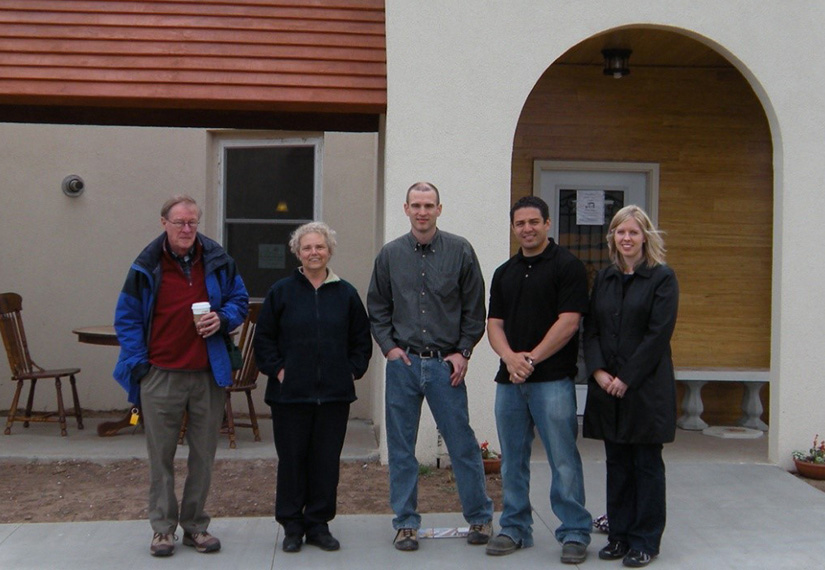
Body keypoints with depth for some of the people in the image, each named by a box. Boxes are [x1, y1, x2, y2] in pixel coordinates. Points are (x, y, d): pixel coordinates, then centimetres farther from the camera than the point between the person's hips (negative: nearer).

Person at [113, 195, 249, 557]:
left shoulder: (218, 262, 3)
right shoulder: (146, 267, -1)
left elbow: (240, 300, 13)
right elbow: (127, 318, 4)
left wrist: (223, 318, -9)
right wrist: (138, 363, -5)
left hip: (208, 375, 2)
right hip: (161, 375, -1)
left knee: (203, 455, 8)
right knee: (161, 456, 6)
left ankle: (195, 525, 22)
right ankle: (163, 527, 19)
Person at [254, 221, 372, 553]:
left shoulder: (346, 293, 7)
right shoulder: (282, 292, 3)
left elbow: (362, 339, 13)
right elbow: (263, 337, 5)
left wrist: (353, 371, 4)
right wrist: (277, 369, -4)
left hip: (334, 395, 2)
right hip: (290, 393, -1)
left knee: (327, 461, 6)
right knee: (292, 460, 4)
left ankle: (319, 525, 19)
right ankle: (292, 526, 16)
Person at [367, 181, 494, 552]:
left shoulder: (460, 251, 0)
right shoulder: (390, 254, 6)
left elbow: (475, 308, 3)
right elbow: (377, 308, 12)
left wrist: (463, 352, -3)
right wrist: (389, 346, 0)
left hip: (445, 364, -2)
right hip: (403, 363, 2)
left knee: (462, 443, 3)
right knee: (401, 448, 7)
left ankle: (480, 517, 19)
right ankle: (405, 522, 19)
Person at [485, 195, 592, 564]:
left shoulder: (567, 266, -3)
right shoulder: (504, 273, 15)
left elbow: (568, 322, -11)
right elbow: (494, 324, 9)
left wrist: (531, 359, -14)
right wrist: (510, 357, -10)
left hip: (552, 379, -6)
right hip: (509, 380, 6)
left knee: (563, 460, -2)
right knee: (512, 460, 11)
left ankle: (574, 533, 8)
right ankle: (515, 529, 22)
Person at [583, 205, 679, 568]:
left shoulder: (662, 278, -4)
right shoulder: (603, 278, 11)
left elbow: (659, 334, -11)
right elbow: (591, 329, 8)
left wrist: (627, 378, -15)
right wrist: (598, 371, -7)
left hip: (646, 386, -5)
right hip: (607, 386, 5)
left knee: (647, 464, 4)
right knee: (617, 463, 11)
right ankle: (619, 535, 21)